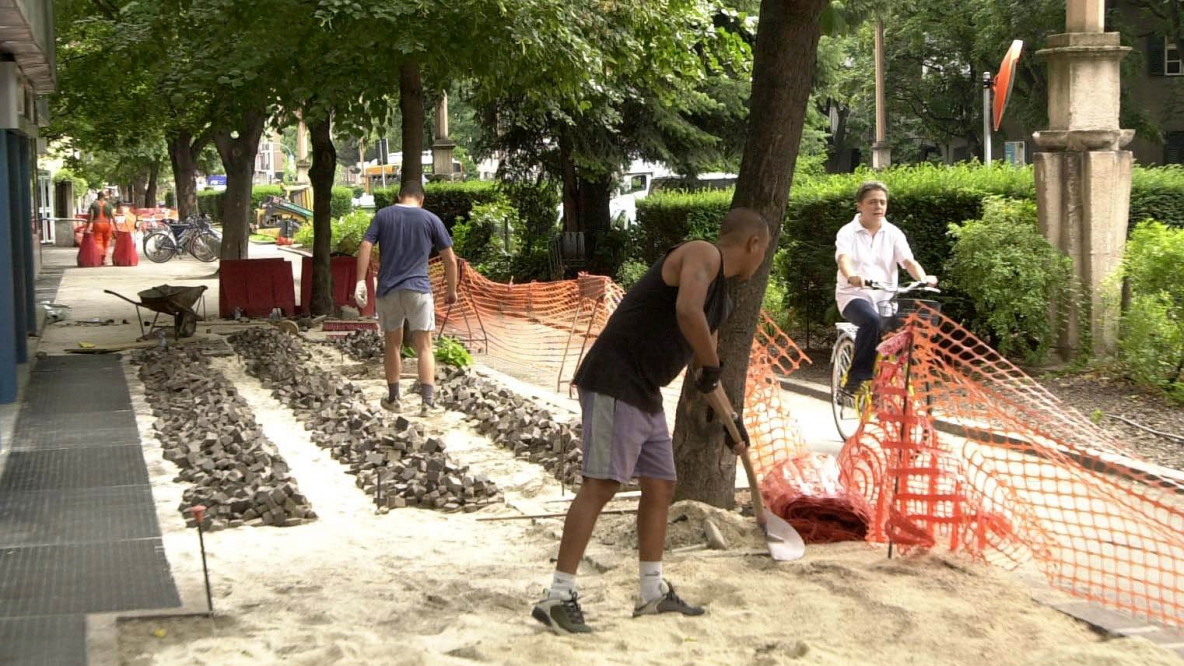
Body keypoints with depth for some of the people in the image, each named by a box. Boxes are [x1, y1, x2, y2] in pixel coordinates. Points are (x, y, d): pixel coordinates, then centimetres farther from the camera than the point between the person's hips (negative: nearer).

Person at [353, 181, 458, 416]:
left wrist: (360, 281, -6)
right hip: (418, 290, -2)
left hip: (388, 290, 2)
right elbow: (450, 259, 5)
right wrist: (451, 290, 17)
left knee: (393, 344, 16)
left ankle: (393, 398, 23)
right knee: (424, 346, 0)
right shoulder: (431, 220, 4)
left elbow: (365, 247, -5)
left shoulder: (383, 216, 7)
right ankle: (428, 400, -11)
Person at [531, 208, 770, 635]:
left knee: (660, 488, 14)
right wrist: (712, 365, -16)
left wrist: (732, 422, 36)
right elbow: (687, 312, -30)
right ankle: (557, 598, -15)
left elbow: (706, 371, 31)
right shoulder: (703, 254, -9)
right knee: (601, 485, -15)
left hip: (645, 394, 10)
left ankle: (653, 592, 24)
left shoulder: (722, 298, 20)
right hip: (615, 382, -10)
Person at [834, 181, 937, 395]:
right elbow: (843, 259, -20)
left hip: (885, 297, 4)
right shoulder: (848, 232, -1)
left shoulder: (893, 233, 8)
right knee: (872, 321, -36)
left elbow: (908, 261, -6)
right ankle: (856, 379, -26)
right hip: (854, 295, -4)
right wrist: (852, 277, -43)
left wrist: (923, 279, -28)